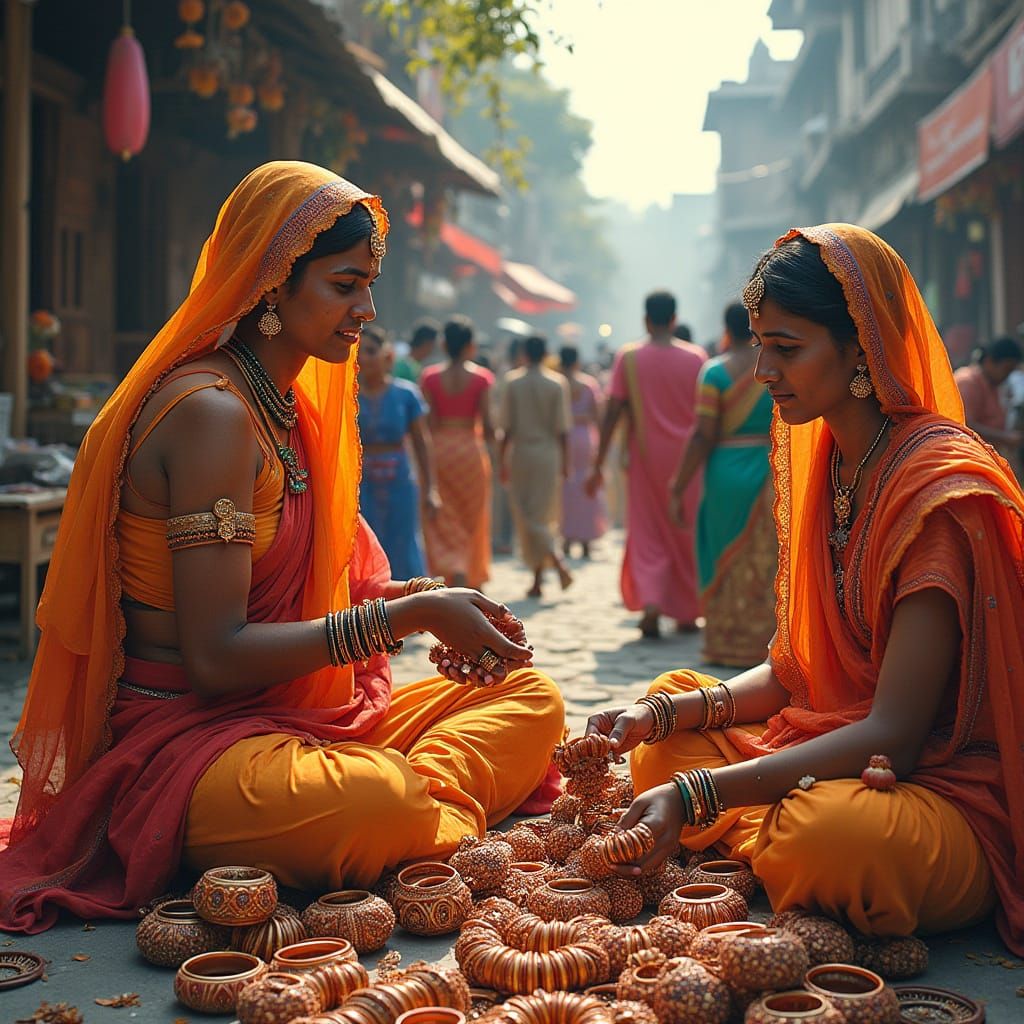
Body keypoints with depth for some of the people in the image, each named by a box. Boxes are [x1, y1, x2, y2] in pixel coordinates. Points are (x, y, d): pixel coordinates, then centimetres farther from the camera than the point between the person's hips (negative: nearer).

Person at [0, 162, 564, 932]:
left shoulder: (287, 406, 13)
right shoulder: (212, 411, -17)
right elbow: (216, 656, -22)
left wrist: (418, 601, 0)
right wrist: (408, 615, -21)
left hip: (290, 715, 10)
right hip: (182, 736, -10)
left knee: (531, 696, 3)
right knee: (380, 803, -39)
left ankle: (425, 794, -18)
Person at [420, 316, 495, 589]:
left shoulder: (430, 377, -2)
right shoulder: (481, 377, -5)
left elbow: (429, 423, -5)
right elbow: (486, 423, -8)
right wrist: (491, 437, 14)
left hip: (439, 449, 1)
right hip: (471, 448, 0)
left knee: (444, 524, 7)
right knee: (472, 520, 14)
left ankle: (456, 573, -14)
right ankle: (472, 580, 19)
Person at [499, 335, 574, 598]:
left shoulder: (512, 383, -3)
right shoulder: (557, 384, -2)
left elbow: (507, 428, -4)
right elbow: (562, 429, -3)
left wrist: (502, 460, 4)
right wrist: (565, 462, 5)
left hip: (521, 453, -2)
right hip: (549, 454, 2)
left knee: (526, 517, 3)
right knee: (543, 515, 11)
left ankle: (557, 560, -16)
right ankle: (538, 579, 10)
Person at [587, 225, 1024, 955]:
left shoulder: (941, 486, -19)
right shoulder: (826, 467, 8)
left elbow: (893, 735, -25)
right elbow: (792, 673, 9)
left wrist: (695, 793, -31)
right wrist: (658, 714, -7)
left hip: (949, 792, -8)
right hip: (836, 750, 9)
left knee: (829, 832, -38)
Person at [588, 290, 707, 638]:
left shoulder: (628, 358, -3)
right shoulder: (696, 357, -2)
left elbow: (612, 412, -7)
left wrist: (598, 465, -3)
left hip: (646, 458, 0)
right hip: (687, 456, 1)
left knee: (647, 535, 7)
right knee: (687, 534, 13)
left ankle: (650, 600, -14)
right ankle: (687, 612, 20)